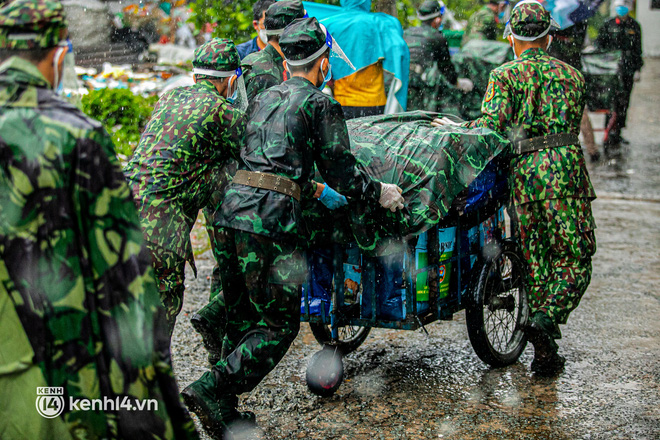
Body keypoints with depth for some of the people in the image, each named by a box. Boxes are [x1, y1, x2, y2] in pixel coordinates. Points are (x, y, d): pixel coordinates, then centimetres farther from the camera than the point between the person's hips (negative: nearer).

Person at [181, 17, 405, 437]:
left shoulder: (265, 98, 24)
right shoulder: (322, 104, 3)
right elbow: (341, 171, 1)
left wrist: (313, 189, 42)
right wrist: (379, 191, 17)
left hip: (234, 204, 8)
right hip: (273, 216, -7)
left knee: (241, 317, 17)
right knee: (279, 324, 0)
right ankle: (210, 388, -11)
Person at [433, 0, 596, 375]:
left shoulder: (504, 75, 8)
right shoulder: (572, 75, 18)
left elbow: (491, 124, -7)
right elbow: (571, 127, 17)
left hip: (523, 169, 0)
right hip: (563, 165, 0)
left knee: (536, 261, 9)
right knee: (575, 258, 5)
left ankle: (545, 352, 12)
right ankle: (547, 319, -19)